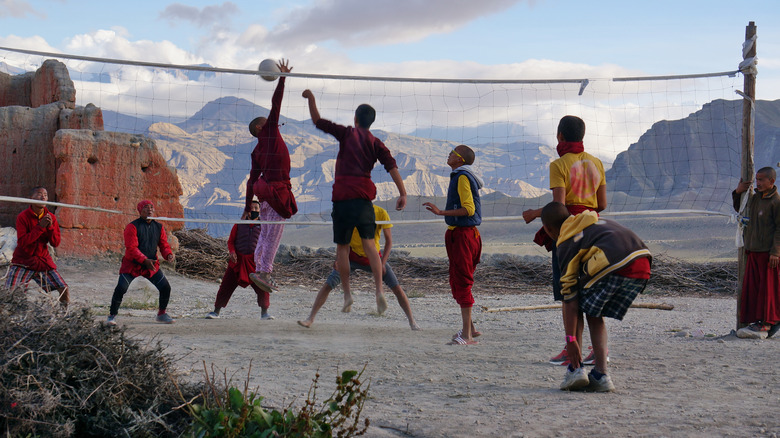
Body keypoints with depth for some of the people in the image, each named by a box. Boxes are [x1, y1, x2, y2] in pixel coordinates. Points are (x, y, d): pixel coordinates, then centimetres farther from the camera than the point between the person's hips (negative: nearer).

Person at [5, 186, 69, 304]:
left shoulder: (51, 217, 2)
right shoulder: (23, 217, -9)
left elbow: (56, 243, 0)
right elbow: (22, 242, -19)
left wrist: (50, 227, -17)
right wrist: (40, 227, -23)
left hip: (44, 261, 3)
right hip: (23, 262, -3)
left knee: (63, 289, -7)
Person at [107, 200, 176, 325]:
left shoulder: (159, 227, 5)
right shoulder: (133, 226, -13)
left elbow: (164, 245, 7)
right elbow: (131, 248, -20)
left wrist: (168, 254, -16)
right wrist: (145, 260, -31)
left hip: (151, 265, 4)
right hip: (132, 264, -4)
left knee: (166, 287, -2)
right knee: (121, 288, -16)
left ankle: (161, 314, 20)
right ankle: (112, 315, 4)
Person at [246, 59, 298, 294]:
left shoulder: (257, 151, 16)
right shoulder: (270, 131, 0)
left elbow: (252, 179, 16)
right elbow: (275, 104, -6)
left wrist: (248, 205, 18)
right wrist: (282, 78, -1)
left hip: (264, 190, 8)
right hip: (277, 189, -8)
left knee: (266, 233, 14)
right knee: (274, 233, -7)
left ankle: (259, 268, 15)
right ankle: (263, 271, -10)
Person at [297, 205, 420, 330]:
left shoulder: (381, 213, -16)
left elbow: (389, 240, -11)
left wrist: (382, 263, -20)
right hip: (352, 254, 0)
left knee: (397, 288, -9)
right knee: (328, 285, -13)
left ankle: (412, 321, 5)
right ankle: (310, 318, -4)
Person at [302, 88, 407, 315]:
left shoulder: (347, 133, 6)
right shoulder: (375, 143, 10)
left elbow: (318, 121, 8)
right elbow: (392, 166, -3)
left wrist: (311, 98, 15)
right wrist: (403, 193, -6)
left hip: (342, 196, -2)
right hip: (364, 196, 2)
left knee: (342, 247, 7)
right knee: (369, 243, 0)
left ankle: (347, 296, 8)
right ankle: (379, 290, -17)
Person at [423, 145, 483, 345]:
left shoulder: (462, 177, -14)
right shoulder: (460, 176, 16)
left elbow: (469, 209, -21)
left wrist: (441, 212, -25)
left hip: (462, 234, -11)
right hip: (460, 233, 11)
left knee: (462, 282, -9)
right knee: (456, 282, 16)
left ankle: (467, 335, -7)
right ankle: (469, 328, 25)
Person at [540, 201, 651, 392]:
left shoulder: (566, 244, 10)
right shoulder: (595, 219, 30)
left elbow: (570, 298, 4)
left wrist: (570, 339, 4)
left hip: (613, 265, -7)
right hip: (643, 266, 7)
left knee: (574, 305, 17)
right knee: (595, 315, 22)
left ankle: (575, 369, 9)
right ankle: (600, 375, 13)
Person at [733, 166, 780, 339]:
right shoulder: (754, 198, 13)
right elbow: (739, 209, 31)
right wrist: (738, 193, 13)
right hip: (752, 251, 7)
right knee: (751, 286, 7)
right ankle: (756, 322, 13)